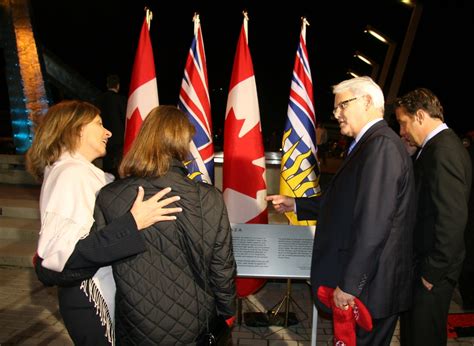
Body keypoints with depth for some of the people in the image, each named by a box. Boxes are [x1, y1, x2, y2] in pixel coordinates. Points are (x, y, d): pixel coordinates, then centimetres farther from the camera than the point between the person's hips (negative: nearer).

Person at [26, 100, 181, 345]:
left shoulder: (82, 172, 8)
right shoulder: (71, 173, -23)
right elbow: (54, 256, -33)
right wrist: (133, 224, -37)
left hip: (104, 295, 9)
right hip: (92, 304, -9)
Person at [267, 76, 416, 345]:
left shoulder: (382, 145, -20)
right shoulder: (372, 144, 11)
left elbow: (374, 224, -26)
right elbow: (345, 203, 16)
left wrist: (349, 284, -22)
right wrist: (295, 205, 16)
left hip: (369, 287, -9)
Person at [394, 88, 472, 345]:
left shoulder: (443, 152, -21)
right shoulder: (442, 146, 10)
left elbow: (453, 219, -26)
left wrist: (432, 272, -18)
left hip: (432, 273, -9)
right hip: (421, 262, 9)